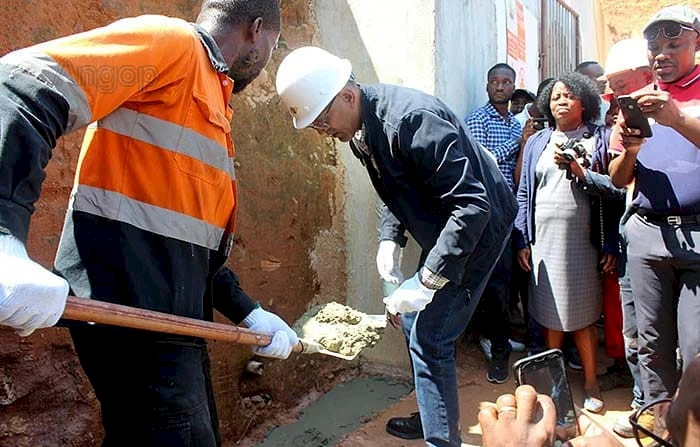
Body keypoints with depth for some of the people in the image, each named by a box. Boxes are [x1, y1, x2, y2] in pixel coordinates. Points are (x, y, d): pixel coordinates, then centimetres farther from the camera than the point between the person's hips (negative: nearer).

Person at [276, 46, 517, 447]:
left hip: (479, 227, -9)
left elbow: (473, 204, -32)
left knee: (429, 336, -9)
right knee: (415, 319, 17)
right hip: (444, 229, 10)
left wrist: (428, 281, -32)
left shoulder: (410, 117, -30)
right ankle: (436, 415, 37)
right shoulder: (361, 129, -1)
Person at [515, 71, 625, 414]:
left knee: (582, 314, 3)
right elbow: (524, 192, 10)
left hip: (582, 241, -2)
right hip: (543, 239, 2)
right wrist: (522, 241, 5)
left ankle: (590, 382, 19)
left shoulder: (600, 138, 6)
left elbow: (615, 190, -1)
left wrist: (580, 172, -15)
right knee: (550, 312, 8)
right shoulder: (537, 142, 13)